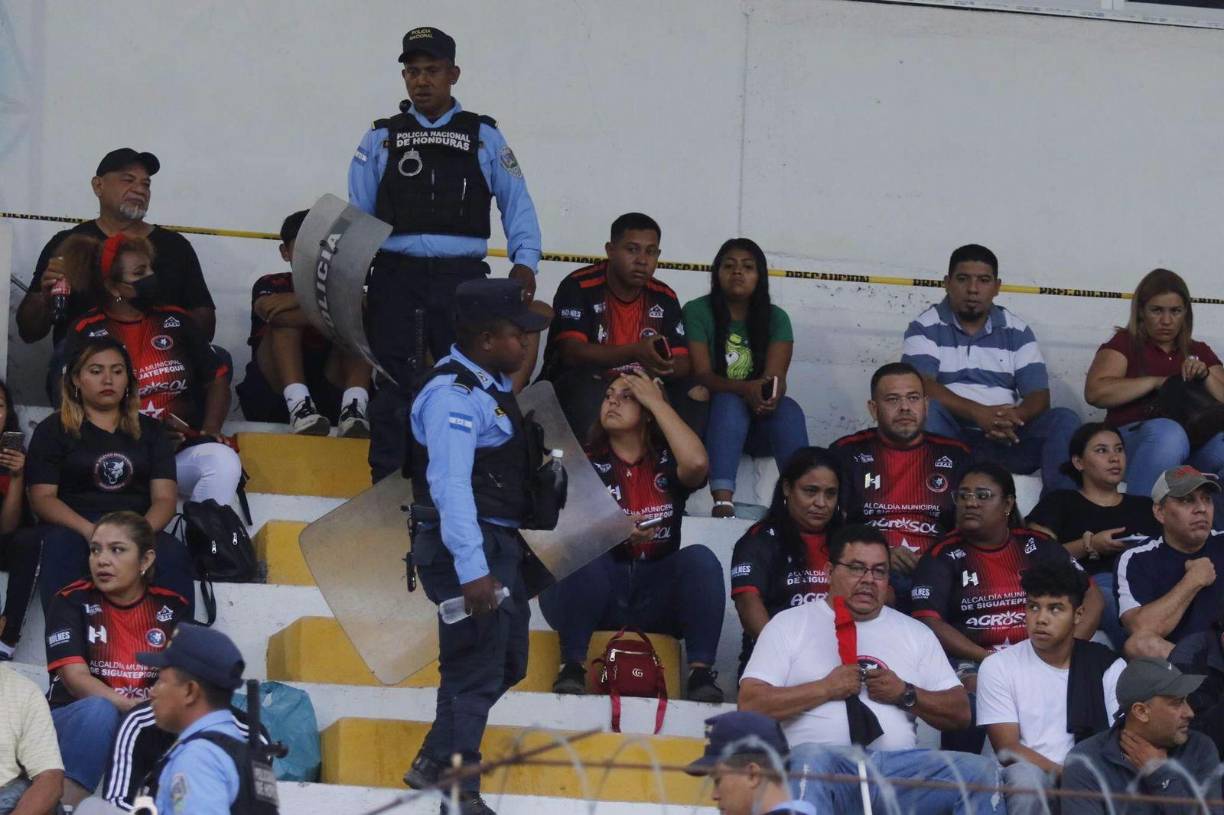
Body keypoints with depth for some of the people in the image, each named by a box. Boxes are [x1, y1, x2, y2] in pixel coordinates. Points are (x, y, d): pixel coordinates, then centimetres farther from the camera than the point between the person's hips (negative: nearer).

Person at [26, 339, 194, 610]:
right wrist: (89, 531, -16)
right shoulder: (54, 430, 15)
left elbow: (164, 498, 11)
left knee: (173, 554, -32)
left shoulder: (150, 431, 22)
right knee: (61, 546, -37)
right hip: (73, 529, -2)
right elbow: (41, 497, 3)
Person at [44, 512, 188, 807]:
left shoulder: (172, 607, 5)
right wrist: (131, 706, -30)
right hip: (74, 720, -2)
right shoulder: (72, 601, -4)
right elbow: (75, 677, -15)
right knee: (98, 710, -37)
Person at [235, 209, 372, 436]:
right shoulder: (270, 285, 11)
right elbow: (267, 309, -16)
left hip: (328, 396, 1)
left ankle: (354, 407, -40)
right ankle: (298, 405, -42)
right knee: (286, 319, -19)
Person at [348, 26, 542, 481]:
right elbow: (356, 215, 10)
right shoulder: (381, 140, 13)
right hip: (396, 276, 1)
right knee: (393, 388, 1)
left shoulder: (482, 137, 10)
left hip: (461, 277, -1)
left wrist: (525, 260, -5)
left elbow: (516, 202, 9)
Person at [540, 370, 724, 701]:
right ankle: (572, 667, -32)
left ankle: (700, 671, -30)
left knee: (700, 559, -25)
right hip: (595, 591, -2)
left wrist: (657, 401, -5)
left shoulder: (665, 463, 11)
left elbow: (696, 463, -14)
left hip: (655, 597, 2)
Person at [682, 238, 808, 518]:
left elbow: (776, 376, -9)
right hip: (712, 415, -2)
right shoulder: (697, 313, -3)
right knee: (730, 402, -34)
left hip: (761, 422, 2)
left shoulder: (775, 318, 5)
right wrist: (745, 389, -33)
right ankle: (723, 502, -52)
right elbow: (701, 374, -14)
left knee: (789, 409, -28)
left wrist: (771, 395, -35)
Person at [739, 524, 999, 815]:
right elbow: (750, 703, 3)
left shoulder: (915, 633, 24)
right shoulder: (789, 625, 15)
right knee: (810, 759, -40)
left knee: (979, 771, -22)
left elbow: (960, 712, 20)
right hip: (827, 762, -3)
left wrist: (906, 694, 1)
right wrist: (826, 688, -5)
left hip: (898, 765, 3)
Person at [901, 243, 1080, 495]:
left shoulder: (1016, 332, 14)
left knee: (1064, 420, -19)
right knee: (928, 410, -33)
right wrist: (979, 413, -26)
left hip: (1005, 437, 3)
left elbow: (1038, 396, 5)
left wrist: (1014, 417, -21)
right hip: (950, 436, -3)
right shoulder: (926, 329, 5)